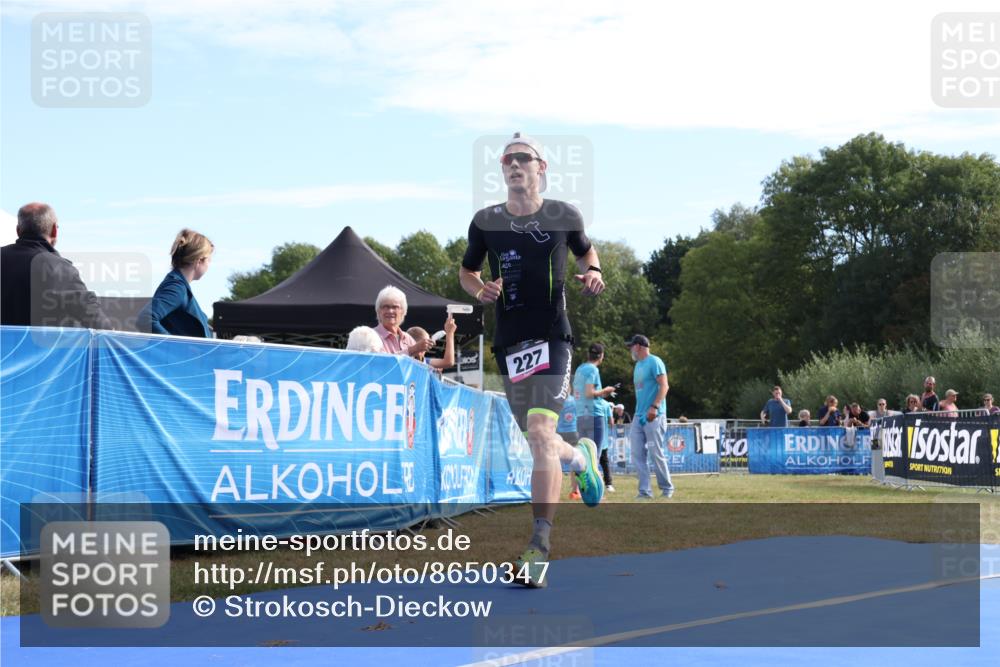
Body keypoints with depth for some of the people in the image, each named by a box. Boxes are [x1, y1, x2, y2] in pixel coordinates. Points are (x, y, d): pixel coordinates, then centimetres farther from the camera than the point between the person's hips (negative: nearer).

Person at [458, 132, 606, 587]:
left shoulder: (564, 216, 2)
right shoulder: (485, 222, 4)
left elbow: (585, 250, 21)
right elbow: (466, 270, 18)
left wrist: (591, 272, 0)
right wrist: (480, 289, -4)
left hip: (551, 337, -3)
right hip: (509, 341, 3)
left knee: (540, 435, -19)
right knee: (539, 442, 11)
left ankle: (539, 545, -17)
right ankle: (581, 456, 48)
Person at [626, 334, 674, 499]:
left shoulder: (654, 362, -7)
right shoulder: (638, 365, 19)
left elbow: (664, 386, -16)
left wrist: (655, 407, -26)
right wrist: (639, 412, 17)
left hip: (654, 416, -9)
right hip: (639, 416, 9)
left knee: (656, 454, -5)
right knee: (637, 454, 2)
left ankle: (667, 488, 9)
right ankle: (645, 490, 4)